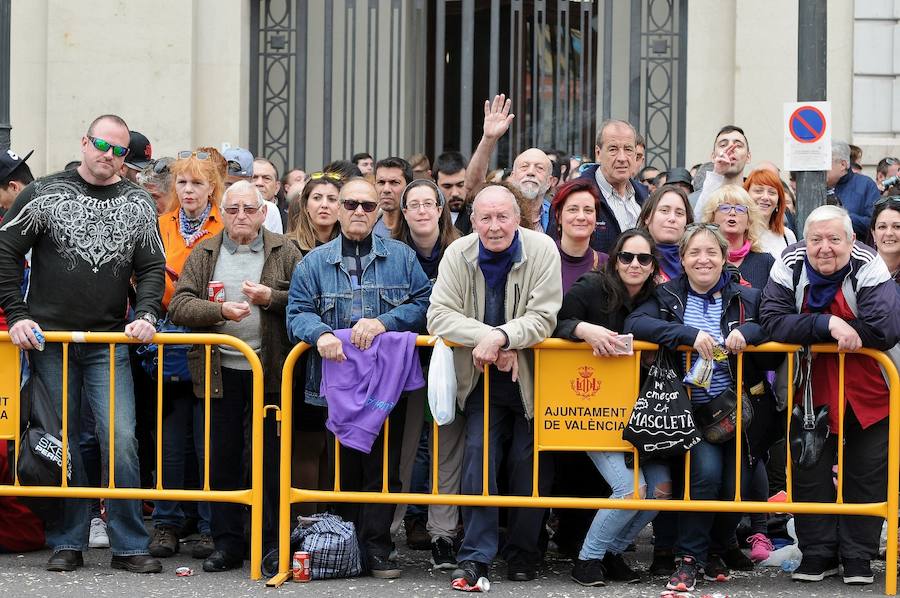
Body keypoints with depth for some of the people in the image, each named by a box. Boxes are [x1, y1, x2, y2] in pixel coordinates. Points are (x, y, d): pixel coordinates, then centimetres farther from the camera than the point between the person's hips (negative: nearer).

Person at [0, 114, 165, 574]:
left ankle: (130, 545, -1)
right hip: (49, 339, -1)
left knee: (121, 440, -8)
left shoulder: (138, 204, 6)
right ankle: (67, 543, 14)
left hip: (110, 342, 1)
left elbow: (152, 268, 8)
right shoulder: (44, 195, 0)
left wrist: (145, 315, -10)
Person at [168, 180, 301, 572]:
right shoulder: (203, 254, 7)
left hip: (270, 370, -1)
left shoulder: (284, 252, 4)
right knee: (222, 458, 6)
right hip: (220, 370, 2)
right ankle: (227, 543, 14)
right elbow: (179, 306, -3)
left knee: (271, 458, 3)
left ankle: (272, 543, 11)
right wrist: (220, 310, -17)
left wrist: (271, 298, -16)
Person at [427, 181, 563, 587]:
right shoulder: (459, 254, -5)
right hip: (482, 376, 1)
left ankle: (523, 553, 15)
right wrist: (488, 340, -26)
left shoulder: (542, 250, -12)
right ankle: (476, 555, -7)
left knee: (530, 461, 0)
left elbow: (543, 318, -18)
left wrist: (501, 337, -33)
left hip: (530, 375, -1)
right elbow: (439, 316, -13)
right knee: (479, 451, -12)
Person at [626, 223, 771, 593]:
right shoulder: (668, 296, 6)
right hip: (689, 410, -2)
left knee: (735, 484, -9)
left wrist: (747, 332, -20)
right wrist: (689, 334, -21)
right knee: (706, 470, -24)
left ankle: (714, 549, 19)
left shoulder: (746, 298, 9)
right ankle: (688, 559, -11)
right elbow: (634, 323, -10)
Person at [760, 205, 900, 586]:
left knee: (867, 473, 5)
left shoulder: (869, 269, -21)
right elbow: (772, 321, -21)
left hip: (869, 394, -2)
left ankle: (858, 555, 18)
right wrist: (828, 324, -32)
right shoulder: (789, 267, -12)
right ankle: (817, 553, 19)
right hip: (812, 392, 2)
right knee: (809, 471, 6)